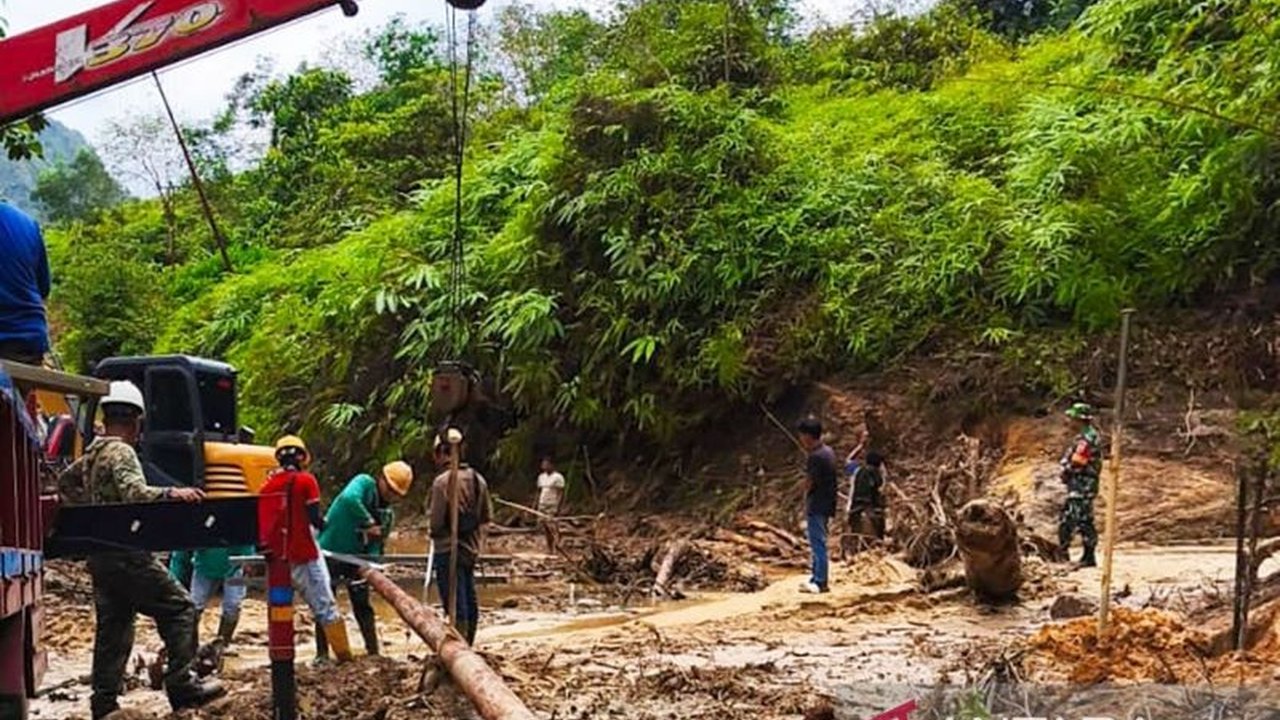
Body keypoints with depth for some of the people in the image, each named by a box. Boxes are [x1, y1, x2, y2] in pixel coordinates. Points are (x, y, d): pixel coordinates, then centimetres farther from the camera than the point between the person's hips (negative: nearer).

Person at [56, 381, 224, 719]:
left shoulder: (91, 454, 16)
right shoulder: (121, 453, -12)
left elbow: (65, 482, 34)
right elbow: (133, 492, -29)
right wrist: (170, 494, -43)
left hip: (101, 556, 9)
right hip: (126, 554, -9)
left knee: (112, 625, 13)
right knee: (179, 607, -5)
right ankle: (181, 685, -9)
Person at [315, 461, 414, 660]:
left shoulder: (388, 514, 4)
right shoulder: (364, 483, -14)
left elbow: (376, 544, 0)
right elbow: (349, 498, -36)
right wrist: (369, 523, -30)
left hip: (355, 557, 6)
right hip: (330, 552, -6)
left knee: (363, 607, 8)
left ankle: (374, 653, 13)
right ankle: (322, 654, 9)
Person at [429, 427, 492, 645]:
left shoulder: (442, 481, -17)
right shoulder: (477, 479, 4)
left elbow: (436, 521, -16)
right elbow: (487, 516, 7)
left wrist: (434, 532, 5)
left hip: (449, 550, -7)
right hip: (471, 549, 7)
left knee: (455, 605, -4)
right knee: (469, 601, 15)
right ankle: (467, 646, 25)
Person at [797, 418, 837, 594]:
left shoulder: (816, 456, -19)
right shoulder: (827, 451, 11)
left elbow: (808, 484, -17)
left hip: (817, 506, -10)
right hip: (825, 505, 10)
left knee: (818, 544, -8)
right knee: (817, 544, 16)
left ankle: (820, 583, -7)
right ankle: (816, 578, 22)